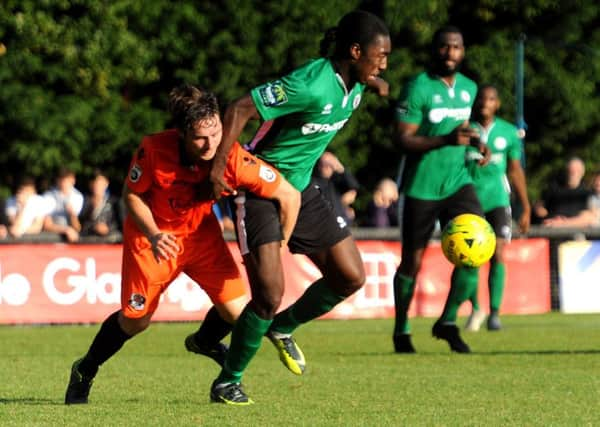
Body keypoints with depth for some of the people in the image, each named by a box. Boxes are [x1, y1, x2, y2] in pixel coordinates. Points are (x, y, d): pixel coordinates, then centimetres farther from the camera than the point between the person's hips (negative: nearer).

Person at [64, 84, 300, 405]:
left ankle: (204, 342, 28)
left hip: (201, 233, 2)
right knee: (135, 320, 0)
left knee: (236, 311, -9)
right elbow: (131, 194, -11)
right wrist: (153, 236, -26)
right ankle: (85, 372, 30)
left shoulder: (235, 159, -31)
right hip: (151, 233, -2)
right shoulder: (154, 149, -31)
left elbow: (289, 195, -19)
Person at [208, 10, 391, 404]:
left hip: (301, 188, 9)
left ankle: (283, 328, 29)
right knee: (270, 293, -15)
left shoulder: (354, 82, -3)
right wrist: (218, 168, -30)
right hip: (259, 189, -8)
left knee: (351, 277, 5)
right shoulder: (312, 85, -29)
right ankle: (228, 382, 4)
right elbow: (240, 109, -29)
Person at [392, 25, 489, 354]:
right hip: (421, 187, -5)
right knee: (412, 262, 3)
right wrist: (447, 140, -29)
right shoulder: (418, 88, -13)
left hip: (457, 181, 5)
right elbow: (402, 139, -17)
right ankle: (401, 331, 22)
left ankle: (448, 322, 2)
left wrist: (476, 141, 2)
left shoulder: (469, 88, 7)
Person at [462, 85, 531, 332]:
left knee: (497, 255, -14)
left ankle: (494, 313, -10)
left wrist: (526, 208, 15)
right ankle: (475, 309, 21)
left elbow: (515, 170, 15)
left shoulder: (508, 132, 6)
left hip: (497, 199, 0)